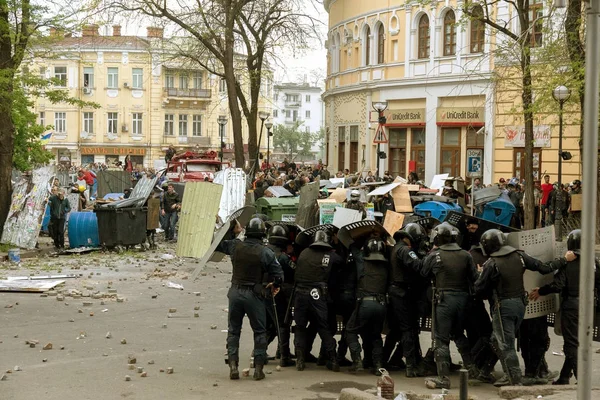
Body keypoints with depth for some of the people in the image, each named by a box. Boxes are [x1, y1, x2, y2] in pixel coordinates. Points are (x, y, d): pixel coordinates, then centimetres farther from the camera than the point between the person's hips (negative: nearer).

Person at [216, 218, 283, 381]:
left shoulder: (235, 246, -2)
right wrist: (275, 285, 12)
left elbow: (218, 244, 14)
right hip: (254, 295, -3)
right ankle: (258, 369, 7)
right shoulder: (266, 252, -11)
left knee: (233, 330, 13)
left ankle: (233, 366, 7)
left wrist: (233, 232, 23)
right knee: (260, 331, 10)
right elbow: (278, 275, -10)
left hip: (235, 292, 3)